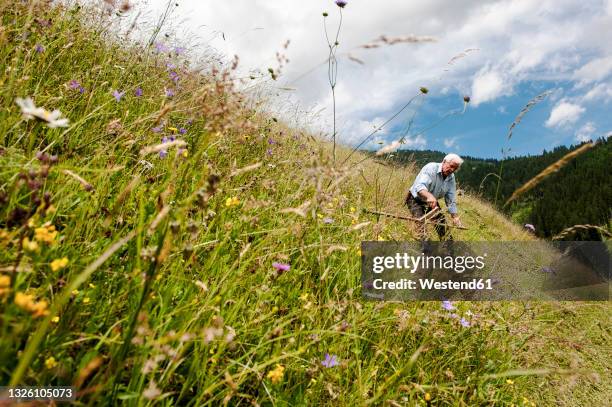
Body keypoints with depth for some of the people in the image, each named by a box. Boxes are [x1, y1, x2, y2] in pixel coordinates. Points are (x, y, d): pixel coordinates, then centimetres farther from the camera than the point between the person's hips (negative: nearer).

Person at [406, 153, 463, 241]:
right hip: (415, 199, -6)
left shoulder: (451, 178, -5)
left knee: (442, 223, 7)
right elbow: (420, 186, -44)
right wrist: (429, 196, -63)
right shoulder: (431, 168, -26)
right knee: (422, 222, -25)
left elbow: (451, 201, -1)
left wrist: (455, 217, -11)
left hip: (432, 202, 7)